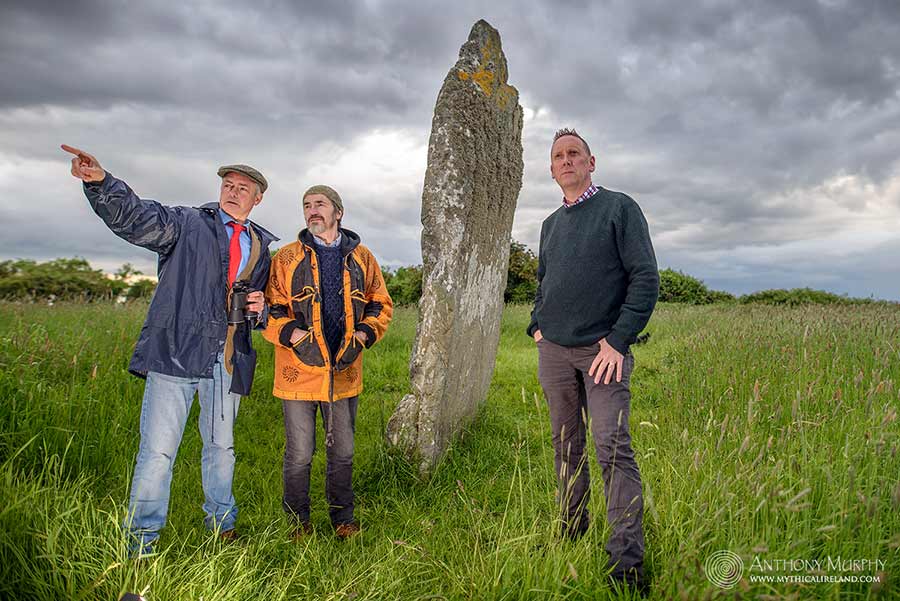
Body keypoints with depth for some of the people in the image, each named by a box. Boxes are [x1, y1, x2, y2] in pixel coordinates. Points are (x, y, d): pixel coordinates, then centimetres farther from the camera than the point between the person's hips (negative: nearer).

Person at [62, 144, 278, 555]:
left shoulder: (262, 248, 15)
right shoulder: (187, 224, 4)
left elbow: (264, 311, 23)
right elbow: (133, 217, -14)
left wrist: (260, 308, 0)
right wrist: (100, 182, -32)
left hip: (227, 361, 4)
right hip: (176, 352, -3)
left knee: (221, 446, 16)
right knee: (158, 450, -3)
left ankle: (221, 524, 35)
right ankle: (140, 542, 13)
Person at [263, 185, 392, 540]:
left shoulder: (361, 258, 7)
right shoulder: (286, 258, 1)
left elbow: (381, 305, 11)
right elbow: (269, 308, -2)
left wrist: (360, 337, -5)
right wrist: (295, 336, -18)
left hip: (344, 371, 2)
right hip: (299, 370, -2)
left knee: (342, 451, 15)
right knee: (299, 454, 8)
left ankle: (343, 517, 33)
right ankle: (298, 522, 28)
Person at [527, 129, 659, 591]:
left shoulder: (619, 208, -2)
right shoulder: (551, 224, 15)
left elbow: (646, 278, -9)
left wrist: (618, 340, -16)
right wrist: (537, 326, 11)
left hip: (602, 350, -5)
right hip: (554, 350, 6)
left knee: (612, 448, -11)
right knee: (566, 446, 12)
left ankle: (627, 561, -5)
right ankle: (570, 532, 25)